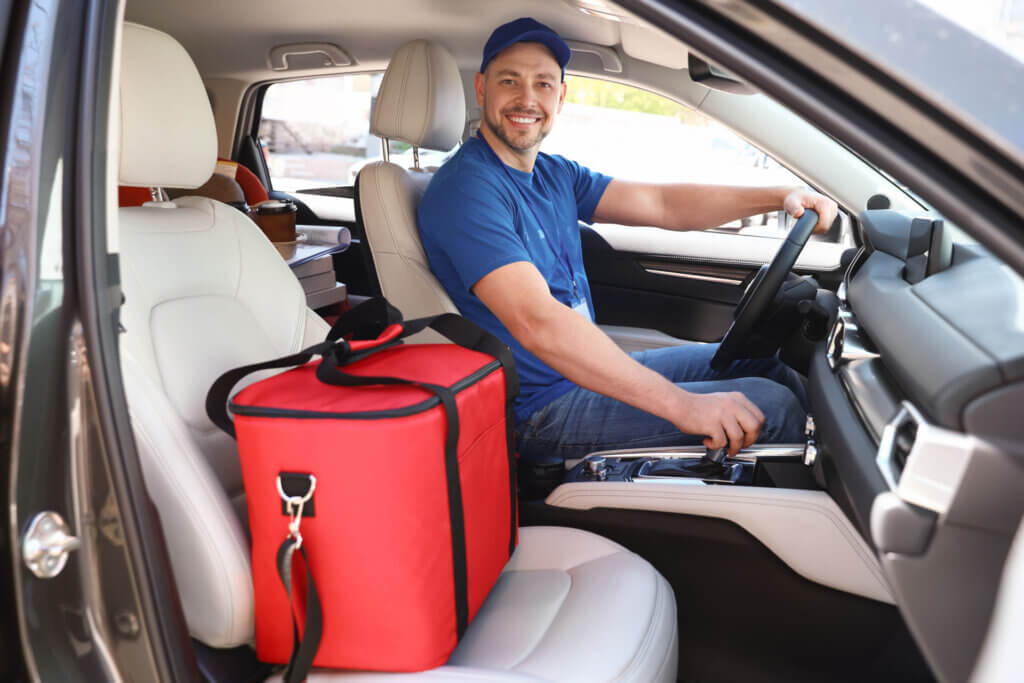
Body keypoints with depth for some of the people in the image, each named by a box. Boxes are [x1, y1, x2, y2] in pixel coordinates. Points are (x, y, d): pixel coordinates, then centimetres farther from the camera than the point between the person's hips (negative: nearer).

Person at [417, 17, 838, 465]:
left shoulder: (554, 174, 9)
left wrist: (779, 197, -8)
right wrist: (682, 405, -36)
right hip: (544, 410, -9)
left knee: (769, 368, 13)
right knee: (770, 408, -11)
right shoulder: (466, 189, -20)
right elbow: (538, 324, -33)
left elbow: (661, 205, 5)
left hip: (588, 371, 9)